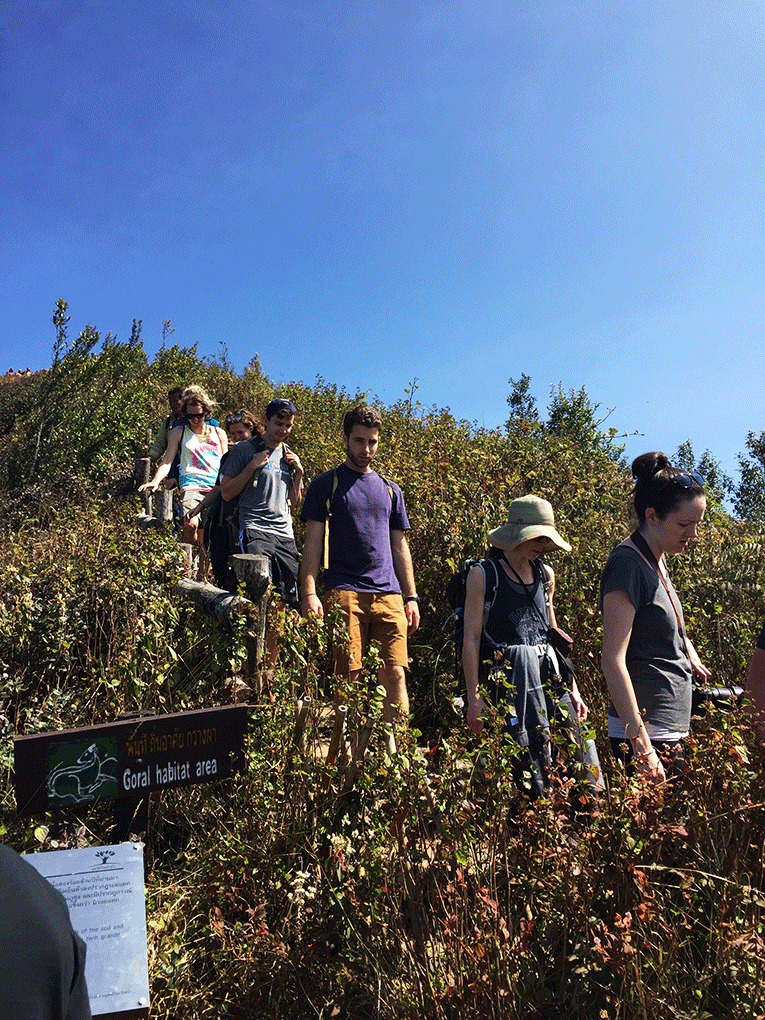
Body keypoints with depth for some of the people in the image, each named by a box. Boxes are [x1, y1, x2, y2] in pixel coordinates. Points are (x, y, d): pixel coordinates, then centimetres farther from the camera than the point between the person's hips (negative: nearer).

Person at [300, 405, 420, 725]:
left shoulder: (391, 490, 20)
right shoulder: (325, 485, 9)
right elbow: (313, 544, 3)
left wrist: (411, 597, 13)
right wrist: (309, 594, -10)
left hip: (388, 594, 3)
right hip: (342, 592, -3)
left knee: (395, 675, -4)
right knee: (347, 677, -6)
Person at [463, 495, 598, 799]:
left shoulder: (545, 575, 13)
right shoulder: (483, 574, -3)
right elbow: (471, 639, -5)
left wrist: (573, 690, 17)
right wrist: (474, 698, -10)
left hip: (549, 672, 6)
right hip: (509, 676, -5)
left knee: (578, 756, 0)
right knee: (526, 765, -6)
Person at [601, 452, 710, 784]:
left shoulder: (657, 559, 12)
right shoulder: (627, 564, -17)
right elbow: (613, 661, -21)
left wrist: (690, 657, 11)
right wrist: (641, 744, -23)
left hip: (670, 728, 9)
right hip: (644, 731, -9)